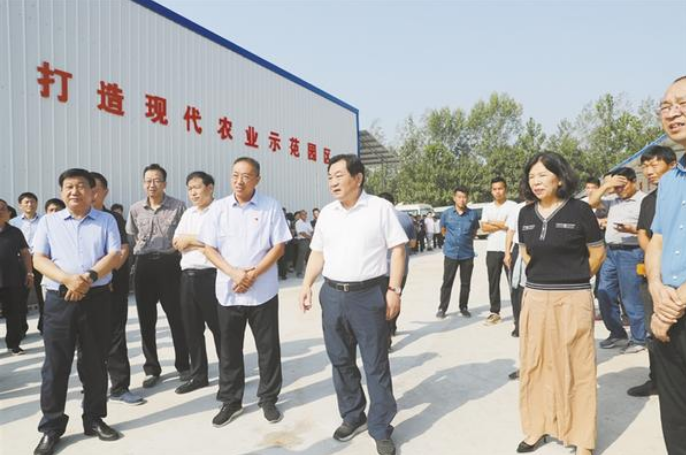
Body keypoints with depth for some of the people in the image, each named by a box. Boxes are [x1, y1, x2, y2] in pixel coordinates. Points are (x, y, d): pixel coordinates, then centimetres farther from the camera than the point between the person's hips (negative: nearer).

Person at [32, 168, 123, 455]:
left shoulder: (106, 221, 6)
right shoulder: (49, 222, 8)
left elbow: (114, 255, -3)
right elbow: (39, 259, 0)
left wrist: (89, 276, -19)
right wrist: (68, 279, -17)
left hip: (97, 299, 0)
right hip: (59, 300, 0)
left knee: (96, 363, 8)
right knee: (55, 365, 4)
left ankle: (94, 419, 22)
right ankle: (51, 427, 17)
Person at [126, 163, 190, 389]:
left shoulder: (178, 207, -3)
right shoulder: (135, 209, 7)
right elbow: (131, 237, 16)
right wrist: (143, 251, 4)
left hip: (169, 264, -3)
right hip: (144, 266, 3)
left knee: (176, 317, 4)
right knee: (146, 319, 9)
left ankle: (183, 365, 19)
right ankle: (151, 368, 22)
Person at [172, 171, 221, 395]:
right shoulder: (188, 214, 18)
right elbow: (177, 243, 11)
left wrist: (190, 239, -6)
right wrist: (202, 244, -6)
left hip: (210, 276, -7)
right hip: (188, 275, 7)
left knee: (218, 327, 3)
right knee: (192, 328, 13)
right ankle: (198, 375, 27)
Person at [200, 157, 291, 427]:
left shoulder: (271, 207, -3)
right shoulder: (218, 208, 2)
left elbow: (279, 246, -5)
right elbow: (209, 249, 2)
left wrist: (253, 274, -15)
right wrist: (234, 273, -14)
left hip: (263, 291, -2)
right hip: (228, 291, 2)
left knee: (268, 348, 8)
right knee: (229, 350, 12)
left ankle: (268, 399, 25)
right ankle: (231, 401, 28)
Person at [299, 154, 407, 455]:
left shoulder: (380, 207, -5)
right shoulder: (326, 213, 9)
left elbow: (398, 249, -6)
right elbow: (318, 253, 14)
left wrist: (394, 289, -13)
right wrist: (307, 285, 4)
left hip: (369, 295, -5)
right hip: (332, 295, 5)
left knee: (376, 365, 5)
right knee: (341, 361, 16)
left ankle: (381, 431, 20)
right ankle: (352, 417, 35)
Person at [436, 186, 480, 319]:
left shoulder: (473, 214, -3)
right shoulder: (446, 213, -3)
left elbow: (474, 232, 13)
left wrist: (466, 240, 8)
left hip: (467, 253, 1)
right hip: (451, 253, -1)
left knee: (465, 282, 10)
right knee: (447, 282, 4)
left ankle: (464, 307, 23)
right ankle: (442, 308, 13)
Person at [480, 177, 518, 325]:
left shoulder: (513, 206, -1)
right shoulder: (487, 208, 12)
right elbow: (484, 227, 1)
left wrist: (494, 223, -4)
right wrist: (503, 225, -7)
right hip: (492, 249, 4)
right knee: (493, 282, 7)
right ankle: (495, 312, 15)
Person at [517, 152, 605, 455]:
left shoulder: (579, 210, -7)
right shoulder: (526, 213, 5)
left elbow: (598, 252, 2)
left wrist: (574, 279, 7)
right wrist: (543, 276, 11)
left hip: (573, 299, -4)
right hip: (535, 298, 4)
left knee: (575, 367, 5)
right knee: (535, 364, 12)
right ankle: (538, 427, 28)